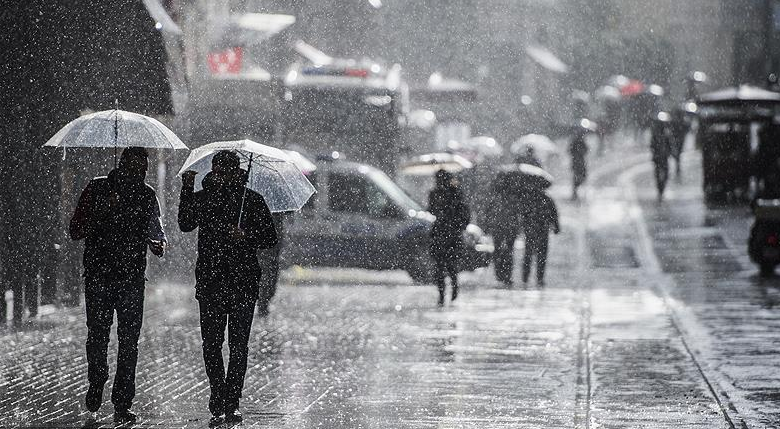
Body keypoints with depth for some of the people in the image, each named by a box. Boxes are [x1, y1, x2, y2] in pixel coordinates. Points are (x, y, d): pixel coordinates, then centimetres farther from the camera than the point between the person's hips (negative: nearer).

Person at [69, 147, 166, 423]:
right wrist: (102, 211, -15)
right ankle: (96, 385, 23)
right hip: (98, 277, -2)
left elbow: (156, 231, 22)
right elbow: (76, 232, 0)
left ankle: (122, 404, -1)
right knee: (97, 336, -4)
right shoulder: (97, 189, 2)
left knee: (129, 342, -3)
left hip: (132, 278, 2)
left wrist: (160, 244, -2)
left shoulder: (146, 195, 10)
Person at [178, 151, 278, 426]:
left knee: (238, 344, 0)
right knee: (211, 344, -3)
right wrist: (187, 190, -5)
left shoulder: (252, 201, 4)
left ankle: (230, 404, 6)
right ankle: (220, 405, 4)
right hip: (210, 281, 1)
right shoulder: (203, 198, 10)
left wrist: (246, 237, -14)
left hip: (243, 282, -1)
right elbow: (185, 225, 1)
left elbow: (270, 239, 5)